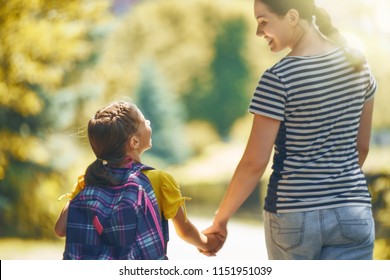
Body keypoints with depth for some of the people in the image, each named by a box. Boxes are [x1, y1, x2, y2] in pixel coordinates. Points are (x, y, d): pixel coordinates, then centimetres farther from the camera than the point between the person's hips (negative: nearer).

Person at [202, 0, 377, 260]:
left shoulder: (278, 79, -14)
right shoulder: (357, 64, 3)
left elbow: (255, 163, -12)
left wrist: (220, 219, -2)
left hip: (293, 214, -3)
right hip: (352, 213, 3)